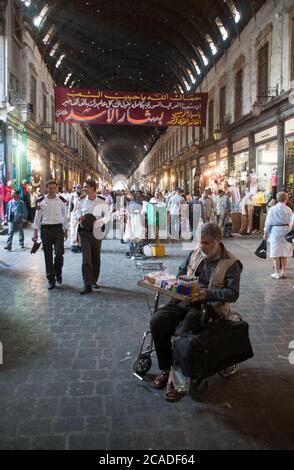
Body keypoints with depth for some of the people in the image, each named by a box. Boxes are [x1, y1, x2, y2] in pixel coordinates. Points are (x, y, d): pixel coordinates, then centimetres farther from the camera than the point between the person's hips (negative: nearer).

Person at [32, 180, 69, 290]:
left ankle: (58, 272, 21)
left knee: (59, 253, -8)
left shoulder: (62, 200, 3)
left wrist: (66, 230, 10)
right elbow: (37, 217, 6)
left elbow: (65, 216, 10)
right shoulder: (41, 201, 2)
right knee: (48, 256, 4)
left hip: (58, 229, 0)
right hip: (45, 229, 0)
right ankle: (51, 280, 15)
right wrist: (35, 232, 2)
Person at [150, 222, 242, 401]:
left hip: (209, 306, -5)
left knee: (184, 335, -28)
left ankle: (175, 376, -3)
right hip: (185, 299, 6)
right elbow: (182, 271, 24)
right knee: (157, 322, -16)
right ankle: (166, 368, 1)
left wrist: (208, 293, -25)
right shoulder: (196, 253, 10)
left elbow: (233, 294, -11)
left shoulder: (231, 264, -6)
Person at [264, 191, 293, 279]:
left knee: (276, 254, 5)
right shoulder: (288, 210, -5)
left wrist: (266, 233, 6)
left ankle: (277, 273, 9)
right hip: (286, 232, 2)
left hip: (275, 232, -2)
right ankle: (283, 272, 20)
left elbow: (268, 222, -4)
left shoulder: (272, 209, -8)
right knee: (284, 254, 12)